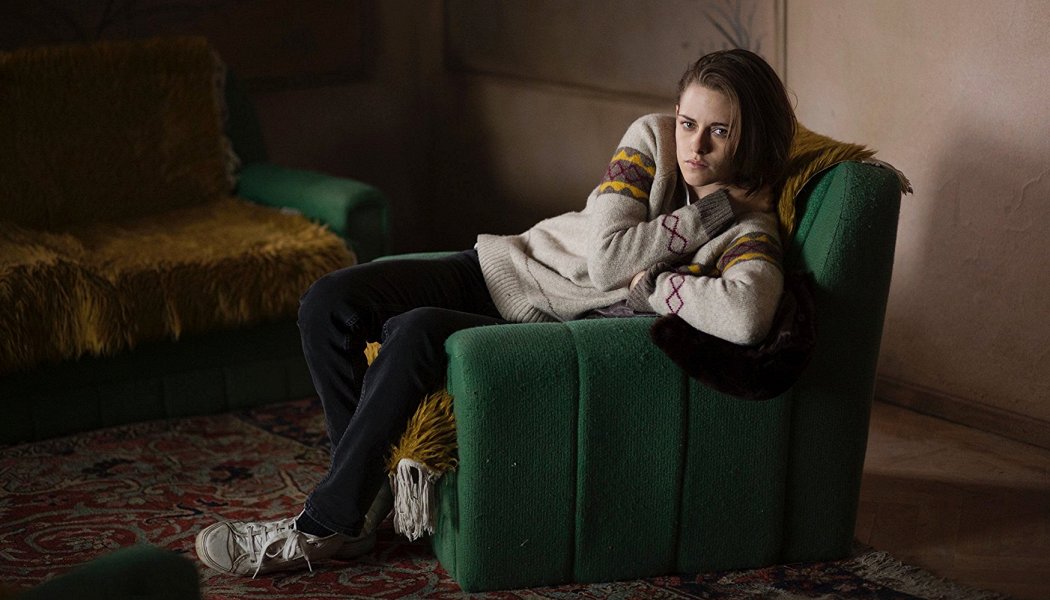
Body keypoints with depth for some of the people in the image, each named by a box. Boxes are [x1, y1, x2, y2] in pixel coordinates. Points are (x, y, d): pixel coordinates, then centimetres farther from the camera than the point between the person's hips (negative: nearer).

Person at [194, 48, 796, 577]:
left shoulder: (750, 234, -12)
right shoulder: (652, 140, -4)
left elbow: (747, 319, -36)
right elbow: (604, 258, -14)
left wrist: (652, 283, -25)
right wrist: (702, 216, -15)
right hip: (500, 269, 5)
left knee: (416, 334, -31)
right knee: (330, 304, -13)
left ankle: (329, 525, -17)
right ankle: (368, 480, 3)